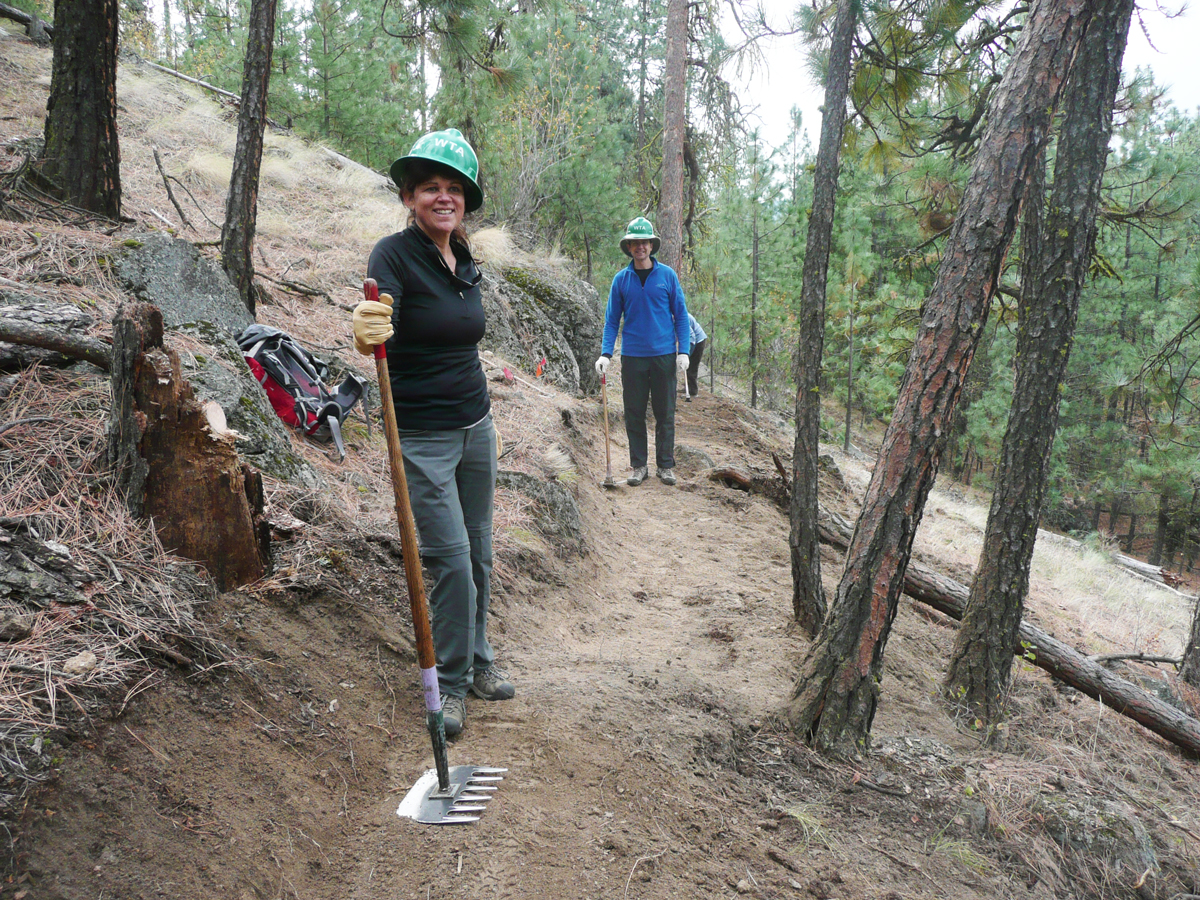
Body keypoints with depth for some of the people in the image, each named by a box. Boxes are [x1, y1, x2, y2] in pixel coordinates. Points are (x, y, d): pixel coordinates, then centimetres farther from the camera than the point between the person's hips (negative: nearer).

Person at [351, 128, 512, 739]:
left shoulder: (466, 262, 8)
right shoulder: (395, 255, -13)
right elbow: (380, 320, -32)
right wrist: (366, 334, -56)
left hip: (476, 428, 6)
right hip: (421, 437, -6)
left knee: (478, 553, 11)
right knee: (452, 560, -7)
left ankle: (477, 660, 30)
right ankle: (450, 682, 12)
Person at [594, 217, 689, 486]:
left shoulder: (668, 275, 2)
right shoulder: (621, 279, 4)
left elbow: (680, 315, 4)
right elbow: (612, 320, 6)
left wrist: (683, 351, -4)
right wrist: (605, 354, -4)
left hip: (663, 355, -1)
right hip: (632, 356, 1)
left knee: (665, 414, 4)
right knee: (634, 414, 5)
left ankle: (666, 466, 15)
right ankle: (638, 465, 16)